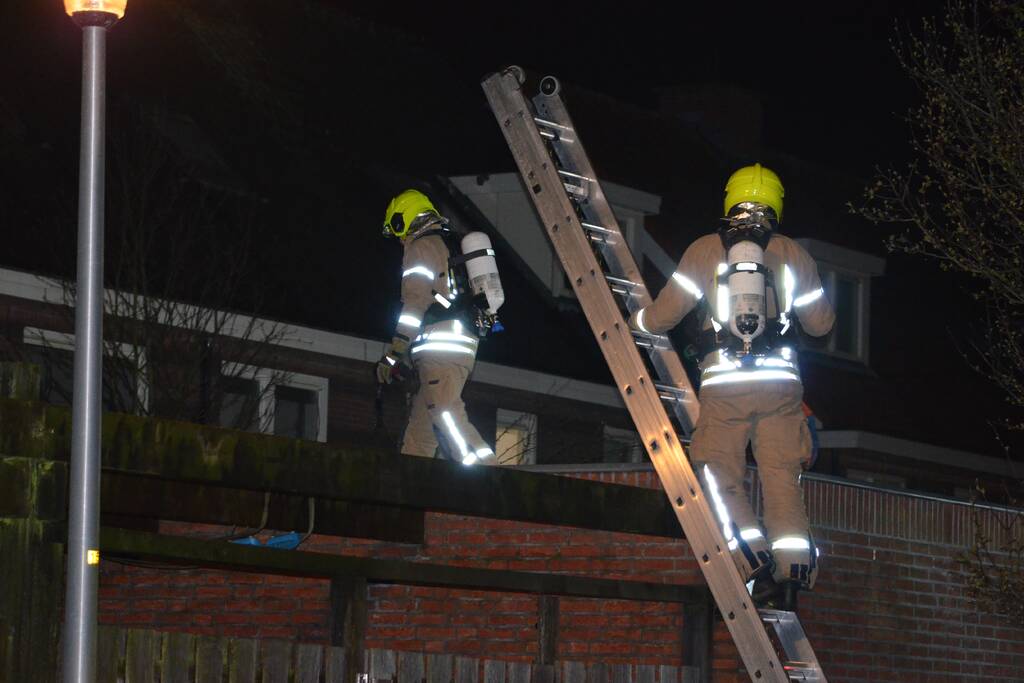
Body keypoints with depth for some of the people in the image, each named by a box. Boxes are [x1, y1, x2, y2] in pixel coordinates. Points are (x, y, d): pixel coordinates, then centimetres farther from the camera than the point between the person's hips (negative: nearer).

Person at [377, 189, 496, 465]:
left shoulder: (421, 246, 0)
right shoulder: (452, 246, 29)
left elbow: (415, 302, -10)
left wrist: (393, 354, -9)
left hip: (441, 347, -10)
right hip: (464, 344, 10)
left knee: (446, 413, -20)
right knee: (421, 422, 10)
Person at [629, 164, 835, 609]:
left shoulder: (705, 249, 4)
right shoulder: (794, 254, 9)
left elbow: (663, 316, 5)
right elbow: (821, 323, 18)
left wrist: (633, 322, 26)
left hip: (724, 380, -2)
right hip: (780, 378, 2)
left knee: (721, 476, 5)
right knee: (782, 479, 5)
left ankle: (755, 562, -11)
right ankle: (793, 568, -5)